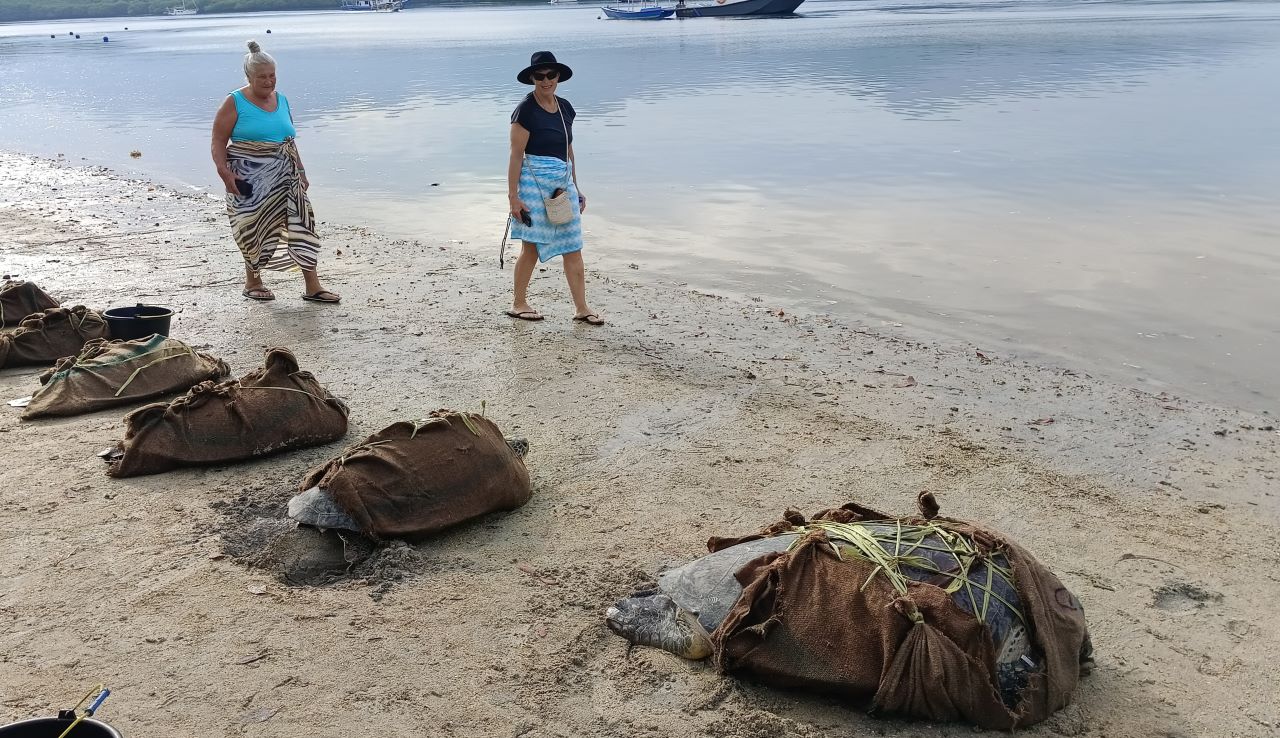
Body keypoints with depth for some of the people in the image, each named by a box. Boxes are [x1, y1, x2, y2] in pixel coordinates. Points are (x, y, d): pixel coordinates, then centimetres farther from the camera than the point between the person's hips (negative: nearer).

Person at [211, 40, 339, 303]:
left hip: (284, 178, 5)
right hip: (250, 181, -5)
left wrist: (301, 172, 18)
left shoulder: (281, 100, 13)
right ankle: (252, 282, 22)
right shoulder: (235, 103, -4)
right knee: (254, 229, 3)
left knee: (301, 225, -3)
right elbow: (218, 141, -7)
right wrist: (225, 173, -20)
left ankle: (313, 287, -2)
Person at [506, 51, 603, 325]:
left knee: (573, 248, 5)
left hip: (563, 182, 6)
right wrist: (513, 195, -15)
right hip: (534, 181, -6)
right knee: (532, 247, 2)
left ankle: (581, 307, 10)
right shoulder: (526, 110, -10)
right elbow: (516, 155, -12)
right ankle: (518, 303, 18)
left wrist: (575, 188, 19)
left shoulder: (565, 107, 10)